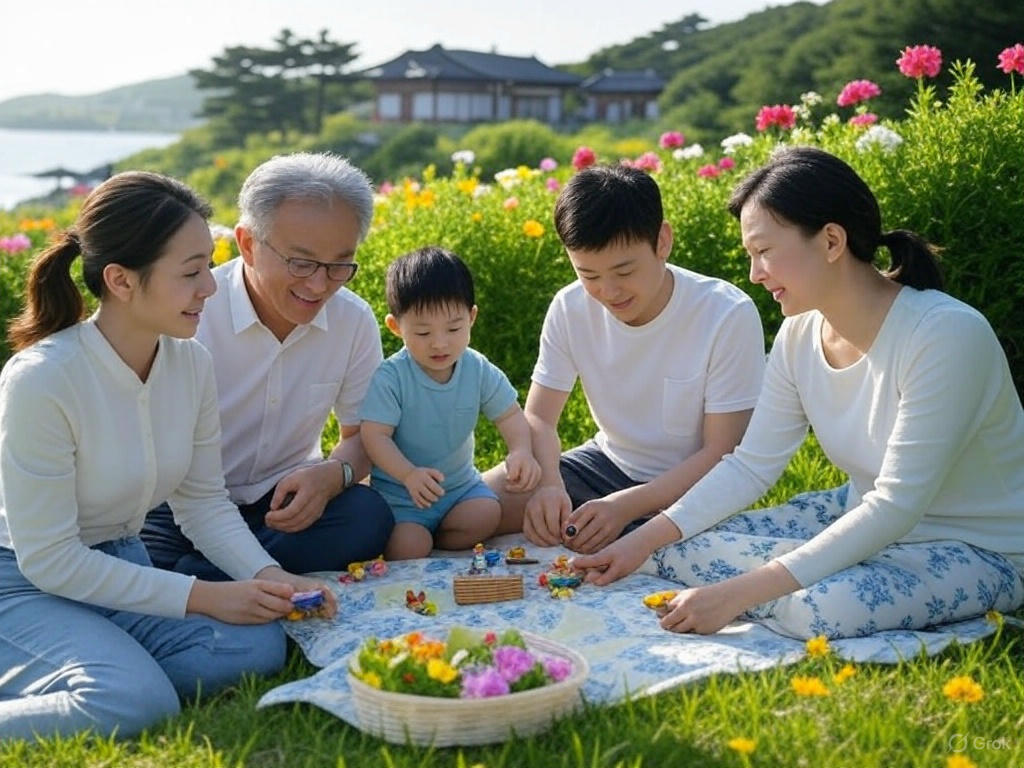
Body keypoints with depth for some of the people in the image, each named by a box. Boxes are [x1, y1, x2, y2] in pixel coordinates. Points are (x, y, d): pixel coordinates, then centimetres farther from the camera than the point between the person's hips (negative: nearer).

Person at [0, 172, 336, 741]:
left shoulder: (190, 361, -7)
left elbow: (204, 499, 4)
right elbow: (48, 559, -22)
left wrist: (268, 575, -14)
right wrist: (202, 597, -23)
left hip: (122, 566, 7)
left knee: (257, 646, -18)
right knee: (139, 705, -32)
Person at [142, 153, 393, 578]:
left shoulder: (355, 322, -2)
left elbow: (362, 435, 9)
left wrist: (333, 474, -15)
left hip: (285, 503, 5)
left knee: (369, 517, -28)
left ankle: (189, 575, -23)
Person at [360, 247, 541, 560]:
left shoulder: (479, 370, -5)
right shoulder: (390, 378, -19)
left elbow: (509, 415, 3)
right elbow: (374, 435, -22)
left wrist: (521, 451, -19)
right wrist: (408, 474, -40)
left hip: (460, 483, 4)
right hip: (399, 493, -4)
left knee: (486, 515, -22)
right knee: (408, 547, -25)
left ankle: (432, 538, 0)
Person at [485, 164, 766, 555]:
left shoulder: (729, 316, -22)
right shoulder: (570, 308, -9)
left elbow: (721, 454, -19)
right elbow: (538, 418, -4)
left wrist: (625, 506, -30)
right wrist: (550, 484, -27)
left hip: (689, 486, -4)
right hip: (607, 463, 5)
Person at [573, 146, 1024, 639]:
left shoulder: (947, 335, -27)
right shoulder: (801, 333, -4)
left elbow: (896, 507, -29)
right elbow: (751, 464, 2)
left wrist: (738, 593, -33)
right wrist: (644, 541, -10)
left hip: (980, 551, -6)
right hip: (862, 519, 7)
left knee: (821, 608, -35)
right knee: (678, 550, -6)